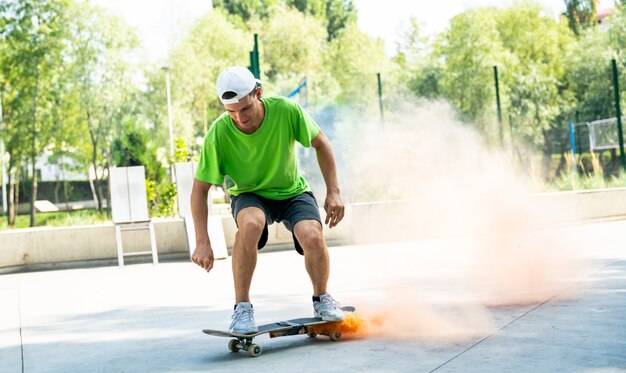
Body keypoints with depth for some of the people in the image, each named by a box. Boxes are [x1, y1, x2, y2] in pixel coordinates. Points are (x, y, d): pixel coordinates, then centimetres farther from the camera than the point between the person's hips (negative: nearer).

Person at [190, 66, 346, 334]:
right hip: (249, 195, -1)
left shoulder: (285, 110, -23)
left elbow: (320, 143, -6)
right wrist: (202, 242, -22)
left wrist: (333, 192, -10)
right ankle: (242, 307, -20)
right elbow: (199, 189, -16)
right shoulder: (218, 133, -24)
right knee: (251, 224, -37)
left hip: (292, 192, 1)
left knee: (313, 238, -27)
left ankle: (321, 299, 6)